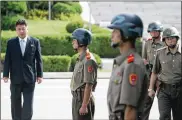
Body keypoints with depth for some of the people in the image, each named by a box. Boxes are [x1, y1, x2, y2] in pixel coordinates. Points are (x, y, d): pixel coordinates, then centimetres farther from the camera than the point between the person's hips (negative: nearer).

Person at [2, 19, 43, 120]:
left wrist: (39, 75, -1)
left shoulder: (35, 42, 2)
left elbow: (39, 60, 3)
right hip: (15, 78, 1)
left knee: (28, 103, -5)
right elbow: (7, 60, 2)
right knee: (15, 102, 10)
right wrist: (5, 75, -4)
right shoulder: (11, 43, 3)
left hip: (29, 78, -1)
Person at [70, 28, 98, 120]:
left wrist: (84, 106, -23)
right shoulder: (80, 58, 12)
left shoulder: (88, 60, -18)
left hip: (83, 99, -10)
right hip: (77, 98, 10)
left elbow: (89, 85, -22)